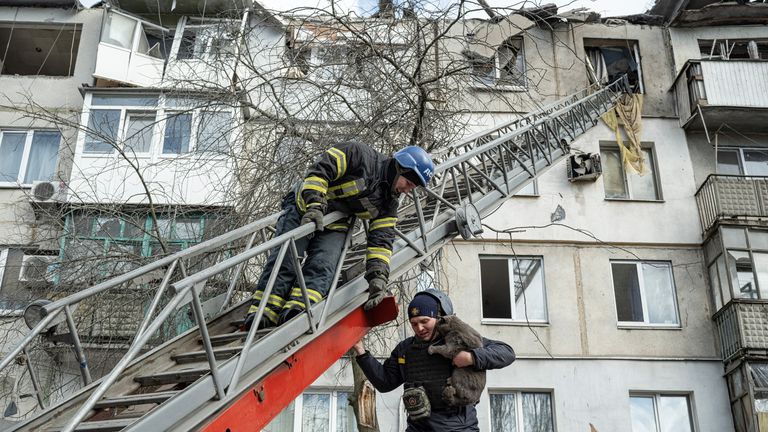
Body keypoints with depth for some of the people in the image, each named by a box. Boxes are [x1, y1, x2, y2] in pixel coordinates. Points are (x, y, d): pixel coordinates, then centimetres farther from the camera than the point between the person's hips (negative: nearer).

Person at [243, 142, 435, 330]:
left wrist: (378, 278, -15)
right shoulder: (360, 155, -18)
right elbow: (319, 171, -23)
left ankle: (296, 311, -37)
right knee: (284, 260, -17)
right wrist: (314, 205, -35)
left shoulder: (389, 203, 0)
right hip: (303, 207, -4)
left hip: (335, 226, 5)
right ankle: (262, 314, -19)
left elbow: (381, 242, -3)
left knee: (323, 267, -21)